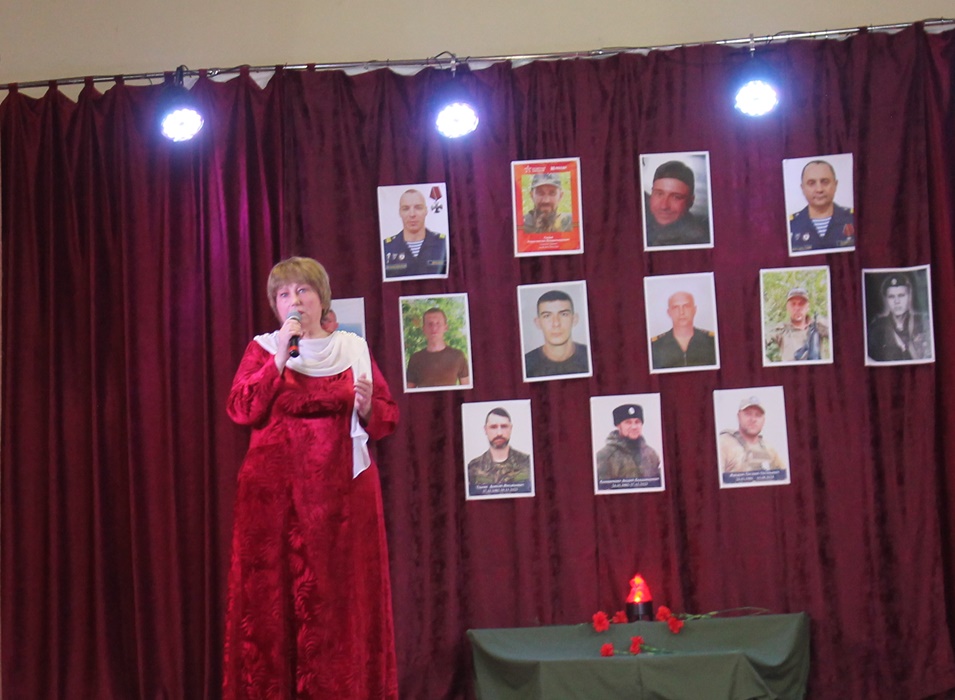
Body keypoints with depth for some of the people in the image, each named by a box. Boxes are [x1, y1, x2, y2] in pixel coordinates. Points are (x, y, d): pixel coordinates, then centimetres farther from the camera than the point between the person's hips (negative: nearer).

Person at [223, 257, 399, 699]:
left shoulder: (353, 348, 10)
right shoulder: (263, 349, 7)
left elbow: (388, 418, 10)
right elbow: (241, 411, -8)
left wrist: (368, 406, -11)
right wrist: (280, 356, -13)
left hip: (342, 491, 1)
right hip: (277, 493, -1)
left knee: (342, 594, -1)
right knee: (276, 595, -4)